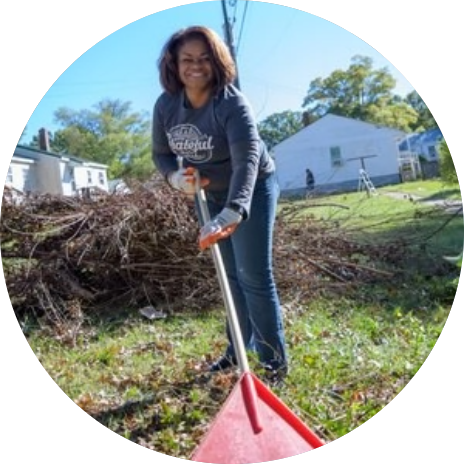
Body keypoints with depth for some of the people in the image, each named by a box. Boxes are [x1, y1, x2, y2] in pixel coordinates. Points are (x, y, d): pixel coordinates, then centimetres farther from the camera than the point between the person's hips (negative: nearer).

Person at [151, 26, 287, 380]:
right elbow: (161, 152, 0)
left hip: (252, 190, -6)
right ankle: (239, 349, 32)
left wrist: (232, 214, -60)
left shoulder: (233, 104, -31)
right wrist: (175, 176, -24)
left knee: (254, 276, -8)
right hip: (210, 193, 6)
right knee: (232, 274, 16)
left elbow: (247, 161, -44)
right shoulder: (165, 106, -13)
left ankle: (276, 362, 7)